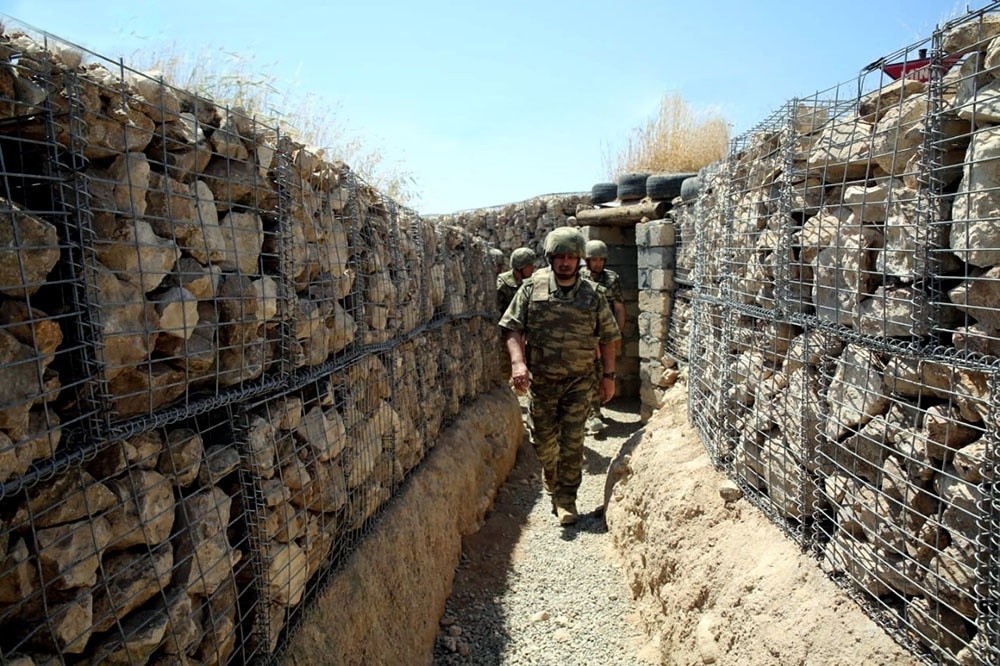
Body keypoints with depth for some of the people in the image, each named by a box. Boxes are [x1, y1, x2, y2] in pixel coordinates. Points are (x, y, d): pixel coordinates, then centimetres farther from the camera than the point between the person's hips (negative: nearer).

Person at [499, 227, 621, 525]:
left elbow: (608, 336, 6)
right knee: (543, 439, 14)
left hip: (579, 381, 0)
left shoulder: (592, 294, 0)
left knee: (572, 442, 0)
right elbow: (512, 327, -6)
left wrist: (609, 375, 2)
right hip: (541, 379, 1)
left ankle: (566, 498, 16)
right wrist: (518, 362, -20)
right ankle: (552, 485, 40)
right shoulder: (532, 288, -3)